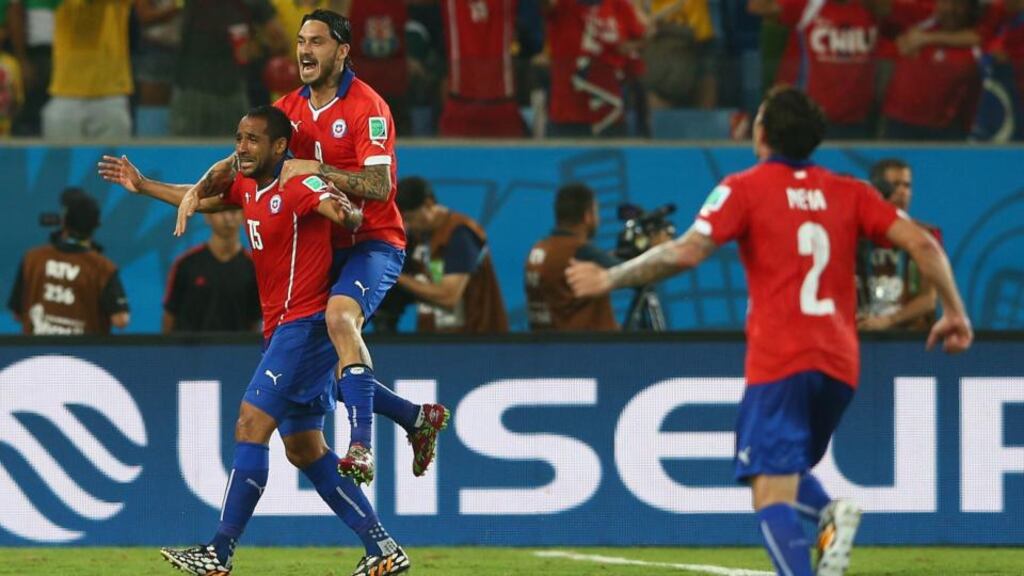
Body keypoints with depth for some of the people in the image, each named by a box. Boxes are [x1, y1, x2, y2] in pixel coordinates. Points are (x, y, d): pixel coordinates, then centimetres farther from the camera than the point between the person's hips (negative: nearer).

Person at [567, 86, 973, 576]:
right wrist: (954, 312, 16)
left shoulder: (746, 188, 1)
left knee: (771, 496, -9)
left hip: (778, 362, -5)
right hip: (839, 364, 5)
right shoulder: (848, 192, 13)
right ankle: (831, 513, -10)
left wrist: (609, 278, 1)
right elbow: (922, 245, 5)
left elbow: (685, 253, -10)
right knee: (789, 468, 24)